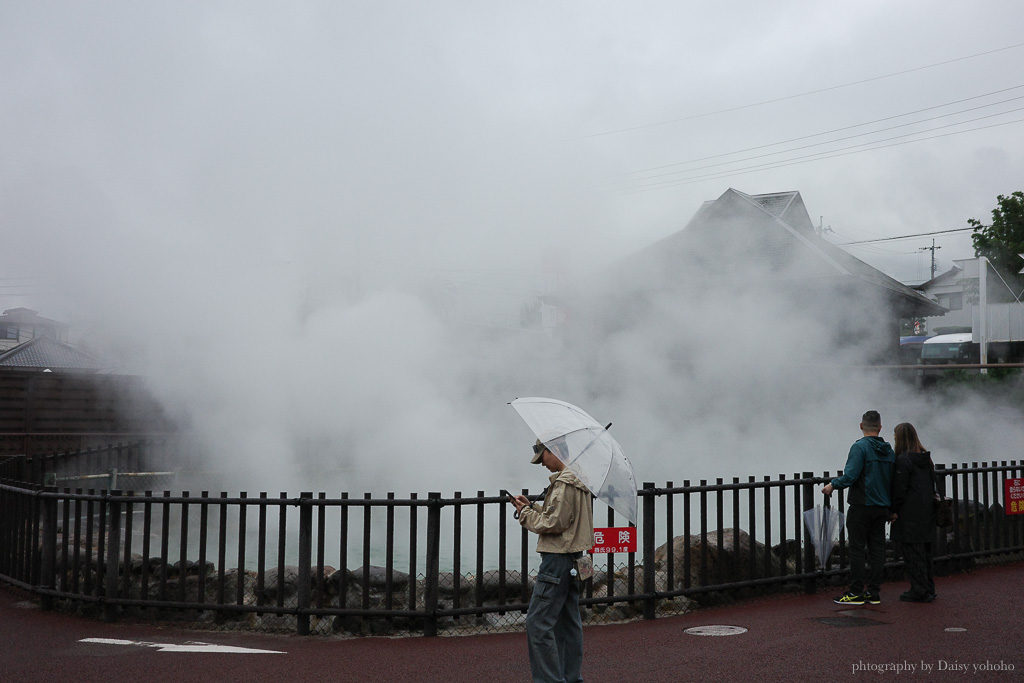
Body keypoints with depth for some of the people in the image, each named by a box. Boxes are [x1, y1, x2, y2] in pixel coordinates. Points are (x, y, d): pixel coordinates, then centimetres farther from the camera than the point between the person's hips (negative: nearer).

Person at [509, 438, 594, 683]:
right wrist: (531, 507, 11)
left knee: (538, 622, -8)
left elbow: (553, 523, -20)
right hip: (573, 558, 11)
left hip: (558, 559, -11)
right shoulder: (579, 481, 15)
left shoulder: (564, 483, -17)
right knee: (568, 621, 14)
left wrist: (525, 513, -6)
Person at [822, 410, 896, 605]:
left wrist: (833, 485, -7)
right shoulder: (889, 450, 10)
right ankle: (874, 592, 12)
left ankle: (856, 592, 0)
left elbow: (850, 475, -22)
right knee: (877, 548, 9)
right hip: (882, 507, 7)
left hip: (861, 507, -7)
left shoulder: (860, 447, -13)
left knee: (857, 548, -2)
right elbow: (893, 481, 12)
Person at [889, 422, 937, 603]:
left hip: (909, 514, -9)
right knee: (924, 550, 14)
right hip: (926, 512, 9)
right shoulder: (926, 458, 12)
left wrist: (893, 511, -9)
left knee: (912, 551, -3)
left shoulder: (903, 459, -14)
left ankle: (919, 591, -1)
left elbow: (899, 488, -16)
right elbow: (932, 484, 17)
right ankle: (928, 589, 20)